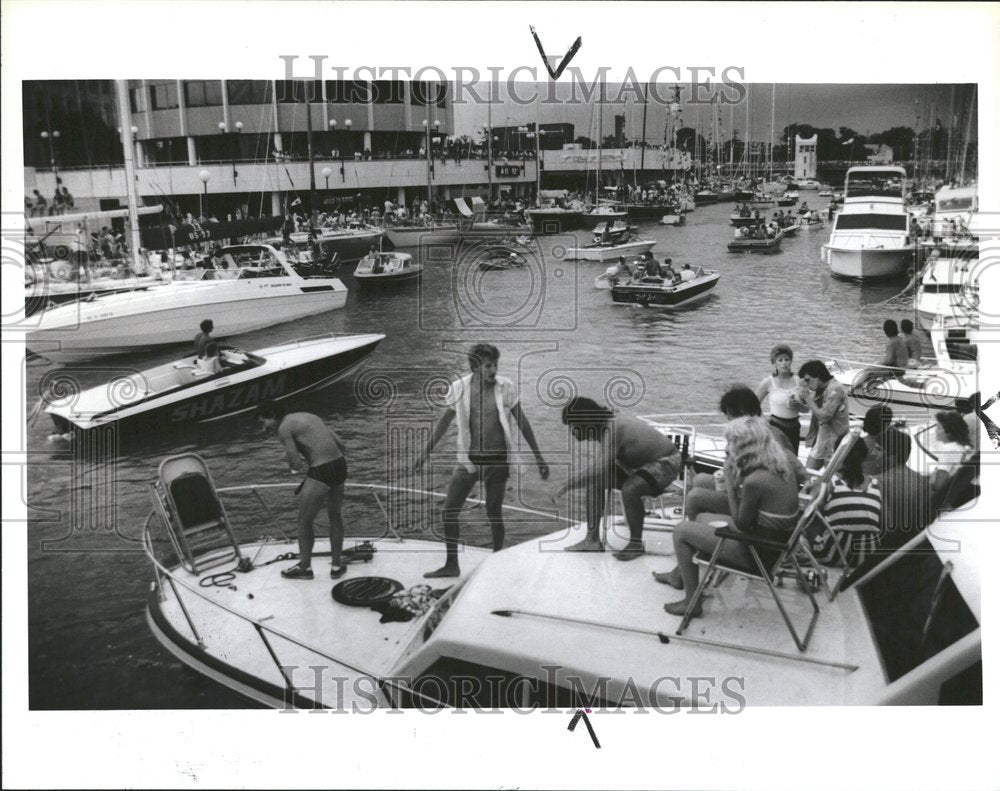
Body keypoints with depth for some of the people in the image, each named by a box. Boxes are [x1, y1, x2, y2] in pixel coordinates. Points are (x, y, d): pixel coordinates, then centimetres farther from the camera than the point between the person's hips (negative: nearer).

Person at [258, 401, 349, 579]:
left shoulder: (284, 428, -4)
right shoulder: (309, 417, 19)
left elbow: (296, 465, -11)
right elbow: (340, 444, 15)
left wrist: (292, 466, 12)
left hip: (320, 472, -8)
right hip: (340, 465, 8)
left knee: (304, 521, 12)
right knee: (335, 516, 24)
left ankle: (304, 567, 25)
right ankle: (336, 566, 32)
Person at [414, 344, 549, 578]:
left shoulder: (506, 388, -8)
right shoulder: (459, 388, -5)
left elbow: (522, 422, 2)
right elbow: (445, 420, 10)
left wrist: (538, 456, 5)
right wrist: (427, 451, 12)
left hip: (496, 460, -2)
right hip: (468, 459, 2)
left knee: (494, 513, 1)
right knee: (449, 511, 0)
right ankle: (451, 565, 13)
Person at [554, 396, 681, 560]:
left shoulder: (612, 430, -31)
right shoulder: (606, 424, -3)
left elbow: (601, 469, -40)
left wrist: (568, 485, -31)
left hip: (666, 462, -10)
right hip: (640, 464, 10)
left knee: (629, 489, -36)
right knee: (594, 480, -4)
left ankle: (636, 544, -15)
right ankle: (592, 539, 0)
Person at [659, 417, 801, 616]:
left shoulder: (755, 481, -30)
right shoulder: (782, 465, -3)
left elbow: (741, 524, -17)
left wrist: (730, 485, -14)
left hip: (757, 553, -9)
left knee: (681, 530, 2)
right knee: (702, 518, 27)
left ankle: (692, 603, 12)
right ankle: (679, 575, 47)